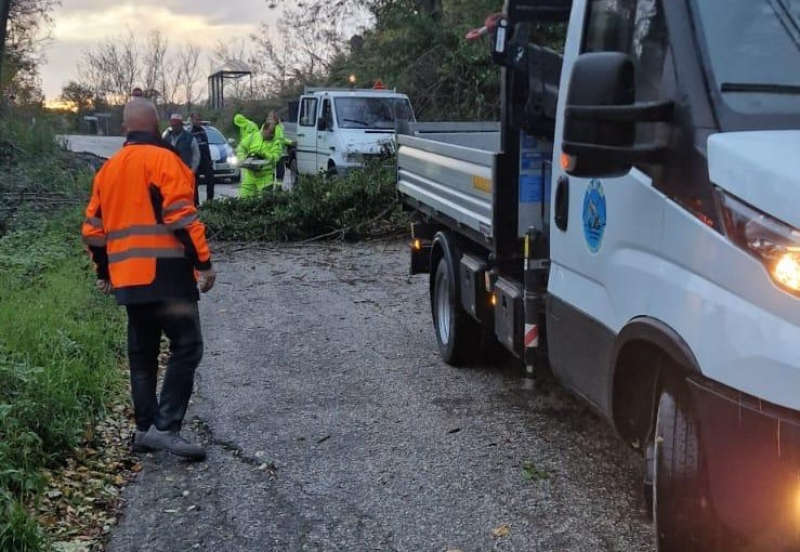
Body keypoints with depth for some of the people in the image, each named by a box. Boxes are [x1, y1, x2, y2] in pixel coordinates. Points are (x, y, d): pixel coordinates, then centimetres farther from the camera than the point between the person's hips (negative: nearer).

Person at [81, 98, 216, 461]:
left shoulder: (109, 168, 16)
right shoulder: (162, 159, -7)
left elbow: (93, 228, 19)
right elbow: (181, 217, -16)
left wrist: (104, 272, 29)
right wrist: (204, 262, -12)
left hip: (128, 277, 8)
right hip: (165, 274, -8)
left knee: (142, 354, 14)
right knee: (187, 346, -6)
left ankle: (145, 428, 18)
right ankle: (165, 428, -13)